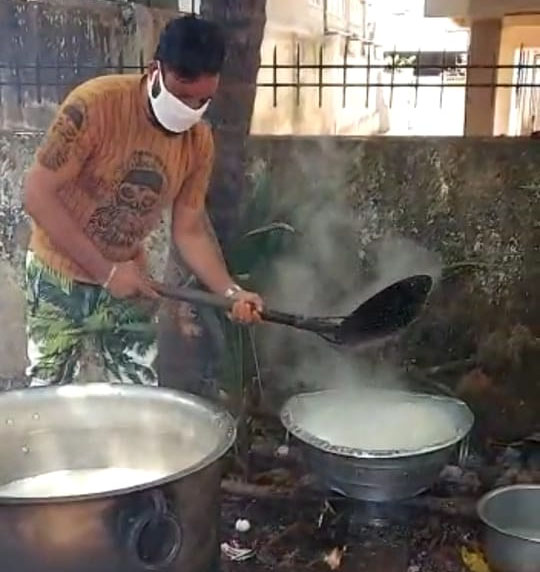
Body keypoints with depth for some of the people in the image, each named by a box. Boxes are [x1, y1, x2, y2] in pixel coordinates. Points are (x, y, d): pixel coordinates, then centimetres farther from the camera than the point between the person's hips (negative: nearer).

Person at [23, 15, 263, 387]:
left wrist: (230, 291, -17)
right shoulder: (95, 104, -24)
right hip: (62, 278, -4)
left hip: (131, 283, 4)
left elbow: (190, 230, -1)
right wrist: (106, 270, -22)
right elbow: (38, 195, -21)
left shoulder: (200, 142, -8)